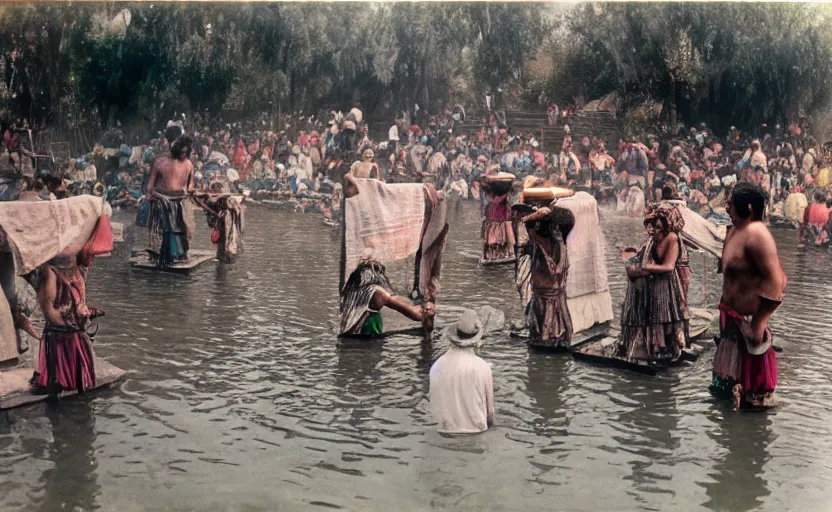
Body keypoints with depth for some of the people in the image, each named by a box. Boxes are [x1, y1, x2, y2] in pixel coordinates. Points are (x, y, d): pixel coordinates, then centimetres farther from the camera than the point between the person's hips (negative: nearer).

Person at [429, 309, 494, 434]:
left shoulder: (437, 365, -9)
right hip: (475, 428, -2)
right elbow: (489, 400, -1)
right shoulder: (482, 367, -13)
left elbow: (432, 397, 0)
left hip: (447, 428, 2)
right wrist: (490, 420, 16)